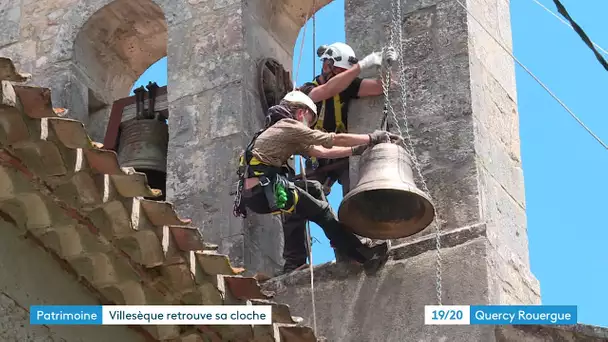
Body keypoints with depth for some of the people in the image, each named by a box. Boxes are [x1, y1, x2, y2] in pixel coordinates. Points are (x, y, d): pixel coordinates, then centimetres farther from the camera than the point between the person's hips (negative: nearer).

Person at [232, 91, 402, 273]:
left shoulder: (278, 131, 26)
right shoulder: (289, 127, -2)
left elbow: (322, 152, 23)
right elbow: (336, 139, -4)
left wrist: (357, 150, 21)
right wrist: (373, 138, 5)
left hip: (250, 195, 9)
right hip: (263, 191, -9)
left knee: (314, 188, 21)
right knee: (322, 210, 0)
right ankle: (365, 255, 2)